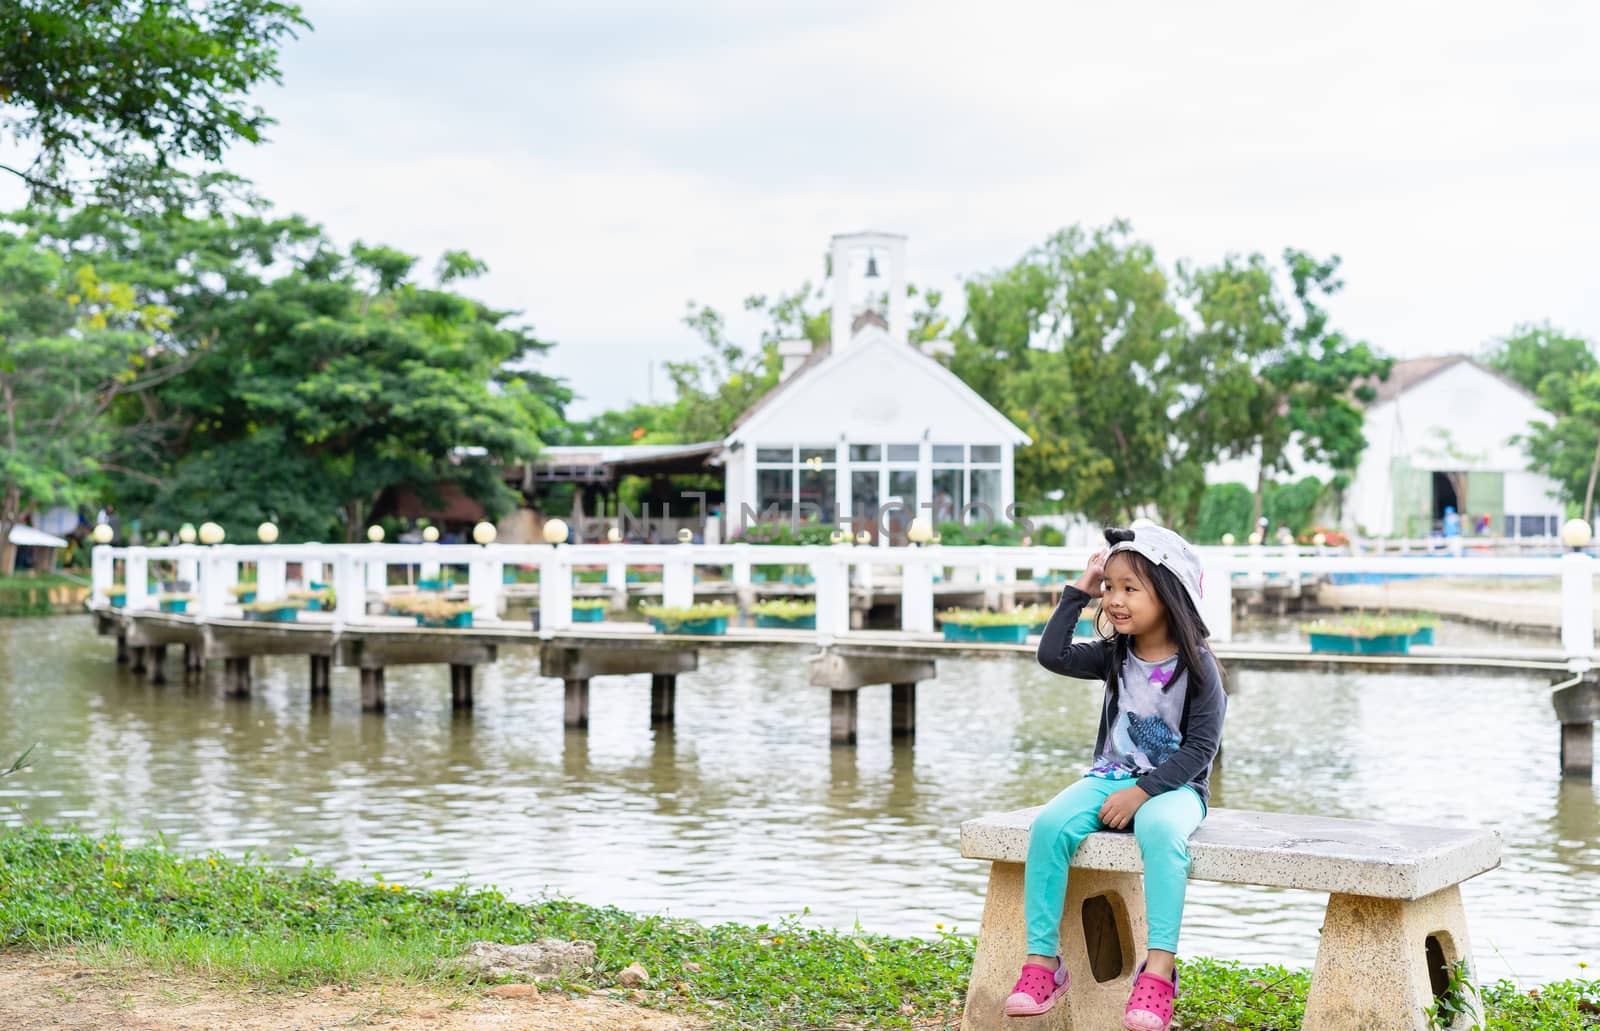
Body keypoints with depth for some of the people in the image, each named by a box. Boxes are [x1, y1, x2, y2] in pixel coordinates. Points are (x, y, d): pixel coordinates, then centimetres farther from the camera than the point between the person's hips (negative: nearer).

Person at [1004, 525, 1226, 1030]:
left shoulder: (1197, 666, -7)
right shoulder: (1114, 656, 9)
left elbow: (1201, 747, -12)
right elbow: (1052, 655, 1)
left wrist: (1143, 792, -21)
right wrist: (1078, 592, 1)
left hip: (1174, 785, -5)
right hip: (1110, 778, 5)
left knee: (1160, 830, -40)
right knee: (1049, 825, -24)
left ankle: (1159, 969, -39)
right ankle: (1042, 960, -20)